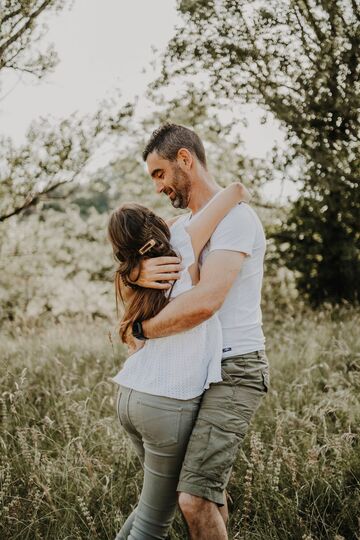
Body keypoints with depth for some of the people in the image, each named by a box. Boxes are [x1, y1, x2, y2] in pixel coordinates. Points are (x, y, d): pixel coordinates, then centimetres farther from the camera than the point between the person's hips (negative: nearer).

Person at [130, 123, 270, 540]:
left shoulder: (235, 217, -18)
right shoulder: (185, 225, 14)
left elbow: (204, 302, -31)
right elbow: (131, 270, 4)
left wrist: (140, 329, -15)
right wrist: (139, 273, -22)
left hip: (235, 373, -10)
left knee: (194, 498, -18)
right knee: (204, 483, 22)